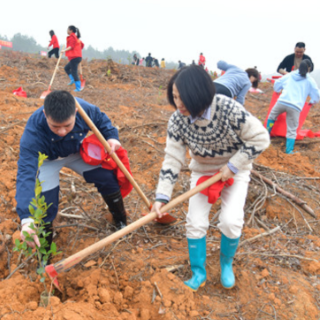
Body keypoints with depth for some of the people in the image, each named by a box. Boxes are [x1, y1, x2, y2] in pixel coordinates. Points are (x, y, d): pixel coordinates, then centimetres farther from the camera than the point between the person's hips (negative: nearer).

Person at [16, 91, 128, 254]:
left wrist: (111, 136, -28)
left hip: (77, 152, 3)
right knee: (45, 207, -13)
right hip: (46, 160, -3)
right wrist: (27, 219, -57)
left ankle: (121, 222, 29)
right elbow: (26, 174, -47)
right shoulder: (33, 132, -42)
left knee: (108, 179, -1)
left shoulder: (85, 109, -34)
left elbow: (100, 119, -8)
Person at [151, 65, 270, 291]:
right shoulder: (178, 121, -22)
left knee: (231, 220, -15)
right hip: (202, 171, 3)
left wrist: (233, 166, -22)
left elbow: (260, 138, -22)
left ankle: (226, 262, 17)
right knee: (195, 222, -4)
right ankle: (199, 273, 19)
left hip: (235, 170, -2)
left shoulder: (229, 109, -31)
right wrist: (162, 196, -26)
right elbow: (173, 160, -19)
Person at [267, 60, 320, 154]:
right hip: (295, 107, -2)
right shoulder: (310, 81, 11)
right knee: (292, 130, 6)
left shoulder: (290, 75, 17)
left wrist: (278, 90, 46)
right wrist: (312, 101, 34)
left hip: (282, 101, 2)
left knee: (272, 116, 30)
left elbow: (277, 83, 25)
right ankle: (289, 150, 2)